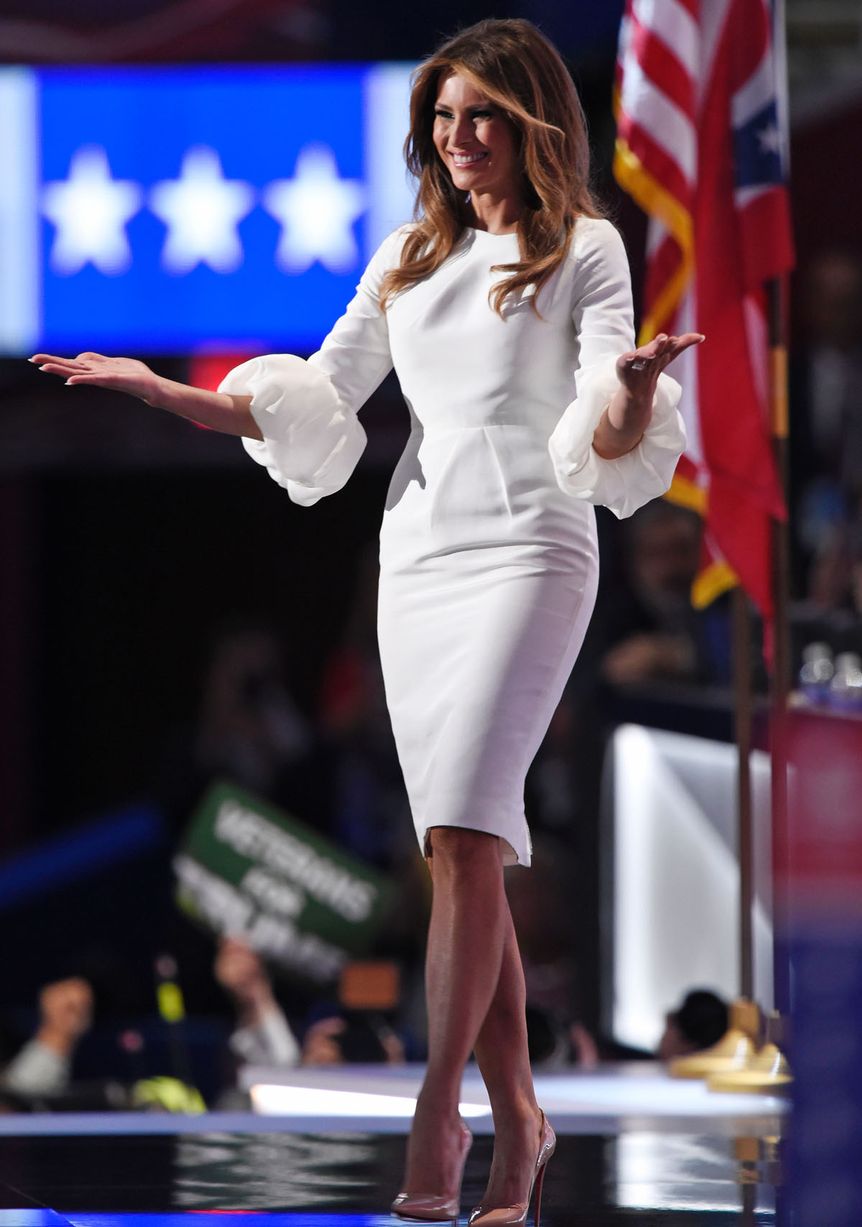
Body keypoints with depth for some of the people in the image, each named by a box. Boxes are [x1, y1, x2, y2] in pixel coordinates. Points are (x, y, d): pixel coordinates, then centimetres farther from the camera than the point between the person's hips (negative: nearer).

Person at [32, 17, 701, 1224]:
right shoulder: (408, 258, 16)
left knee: (464, 827, -18)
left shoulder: (584, 250, 1)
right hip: (417, 551, 5)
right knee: (461, 846, 2)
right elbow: (310, 405, 19)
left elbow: (610, 439, -9)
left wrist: (634, 391, -32)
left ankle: (437, 1115, -19)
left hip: (529, 549, -5)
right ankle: (516, 1119, 7)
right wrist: (159, 391, 10)